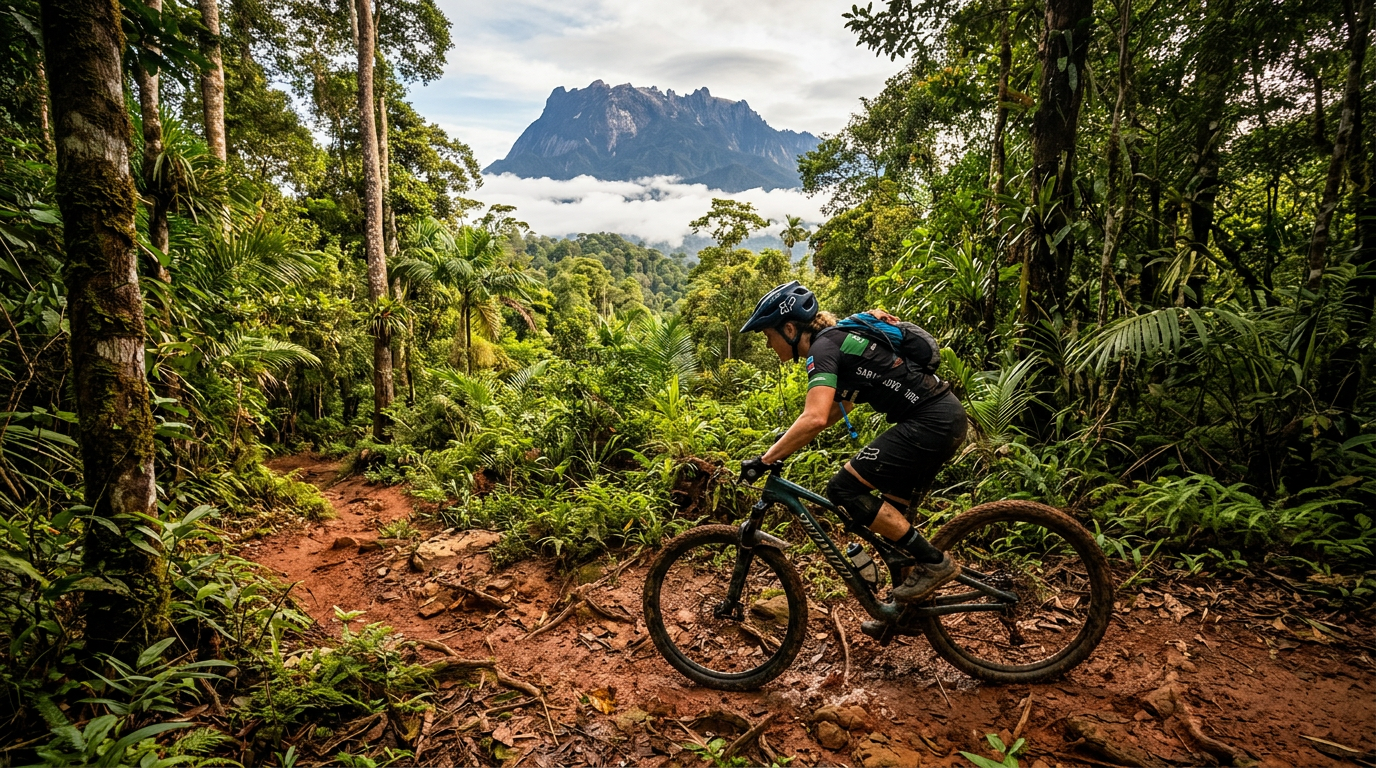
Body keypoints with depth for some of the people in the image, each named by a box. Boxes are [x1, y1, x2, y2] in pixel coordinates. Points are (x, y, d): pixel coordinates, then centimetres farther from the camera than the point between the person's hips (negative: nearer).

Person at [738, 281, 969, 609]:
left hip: (929, 422, -10)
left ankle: (934, 563, -1)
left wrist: (766, 459, -22)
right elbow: (840, 406, 28)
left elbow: (815, 418, -29)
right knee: (890, 513, 16)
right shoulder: (836, 338, 16)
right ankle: (905, 607, 28)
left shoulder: (822, 346, -13)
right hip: (947, 415, 10)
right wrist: (789, 440, 21)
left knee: (844, 489, -10)